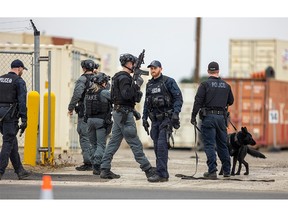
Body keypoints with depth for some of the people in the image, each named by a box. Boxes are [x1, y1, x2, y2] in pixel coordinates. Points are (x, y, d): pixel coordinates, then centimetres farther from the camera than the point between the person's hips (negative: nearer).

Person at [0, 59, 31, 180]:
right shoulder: (19, 81, -6)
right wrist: (24, 120, -12)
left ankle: (20, 170, 16)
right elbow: (22, 101, -12)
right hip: (11, 115, -7)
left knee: (12, 143, 12)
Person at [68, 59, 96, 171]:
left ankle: (88, 163, -8)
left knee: (85, 137, -3)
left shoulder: (82, 79, -8)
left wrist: (70, 108, -6)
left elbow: (77, 95, -17)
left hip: (84, 112, -6)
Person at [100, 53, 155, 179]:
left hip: (119, 113, 10)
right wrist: (137, 85, -20)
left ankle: (105, 170, 5)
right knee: (135, 143, -7)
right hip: (124, 113, -10)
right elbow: (126, 95, -25)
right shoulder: (124, 78, -13)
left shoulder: (121, 77, 19)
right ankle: (148, 170, -6)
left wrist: (132, 111, 23)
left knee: (114, 142, 7)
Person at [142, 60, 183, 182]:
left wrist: (176, 113, -20)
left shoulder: (168, 82, -5)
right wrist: (144, 118, 14)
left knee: (161, 145, -15)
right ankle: (163, 173, 12)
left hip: (166, 118, -7)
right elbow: (147, 102, 21)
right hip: (155, 119, 7)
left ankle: (161, 174, -18)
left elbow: (178, 98, -9)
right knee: (157, 146, 6)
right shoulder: (149, 85, 14)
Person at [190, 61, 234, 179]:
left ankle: (212, 171, -9)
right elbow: (231, 101, 18)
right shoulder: (226, 85, 8)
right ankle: (226, 170, 19)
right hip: (221, 117, 4)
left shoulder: (205, 84, -5)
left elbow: (198, 101, -11)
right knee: (222, 144, 15)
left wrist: (193, 116, -6)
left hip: (208, 117, -4)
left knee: (209, 145, -3)